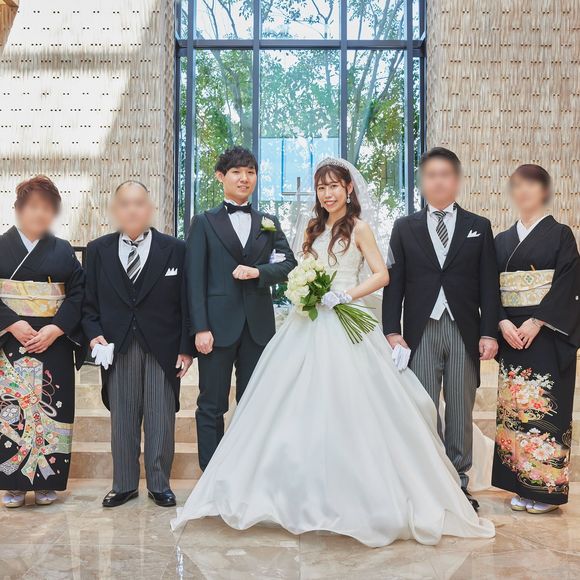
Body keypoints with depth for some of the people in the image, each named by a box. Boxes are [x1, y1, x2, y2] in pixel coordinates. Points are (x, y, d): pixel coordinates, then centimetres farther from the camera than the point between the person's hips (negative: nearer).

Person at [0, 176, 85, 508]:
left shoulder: (63, 251, 7)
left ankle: (47, 480, 12)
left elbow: (78, 294, 1)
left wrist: (56, 328, -13)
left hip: (54, 342, 1)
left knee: (51, 406, 2)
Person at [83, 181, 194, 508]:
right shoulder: (98, 250, 7)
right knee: (122, 420, 10)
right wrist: (94, 334, -7)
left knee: (161, 420, 6)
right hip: (118, 349, 2)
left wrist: (186, 348, -4)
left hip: (163, 348, -2)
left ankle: (160, 485, 22)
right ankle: (124, 485, 25)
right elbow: (90, 303, 10)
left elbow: (186, 302, 0)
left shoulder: (175, 249, 0)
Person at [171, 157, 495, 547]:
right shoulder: (315, 229, 17)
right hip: (310, 323, 6)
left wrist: (345, 295, -16)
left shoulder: (358, 228, 0)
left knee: (347, 404, -7)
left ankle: (360, 495, 6)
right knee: (302, 405, 4)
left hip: (346, 322, -6)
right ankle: (304, 491, 16)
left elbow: (382, 275, -6)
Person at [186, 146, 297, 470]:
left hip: (258, 325, 3)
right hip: (219, 324, -3)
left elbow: (288, 264, 6)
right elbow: (195, 278, -2)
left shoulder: (269, 224, 15)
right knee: (212, 406, 3)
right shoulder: (204, 222, 5)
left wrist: (258, 272, -13)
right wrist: (201, 328, -11)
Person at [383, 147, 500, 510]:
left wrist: (489, 333, -3)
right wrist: (392, 331, -4)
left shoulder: (479, 227, 9)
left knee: (461, 410, 7)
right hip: (421, 331, 0)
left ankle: (459, 479, 18)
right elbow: (394, 283, 4)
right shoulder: (405, 228, 8)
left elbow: (489, 285, 5)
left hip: (464, 331, 1)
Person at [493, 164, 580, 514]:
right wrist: (503, 323, -10)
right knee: (514, 407, 5)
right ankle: (522, 485, 16)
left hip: (548, 337, -4)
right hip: (512, 336, 4)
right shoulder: (502, 241, 13)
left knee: (545, 407, -3)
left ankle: (547, 488, 9)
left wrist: (536, 323, -17)